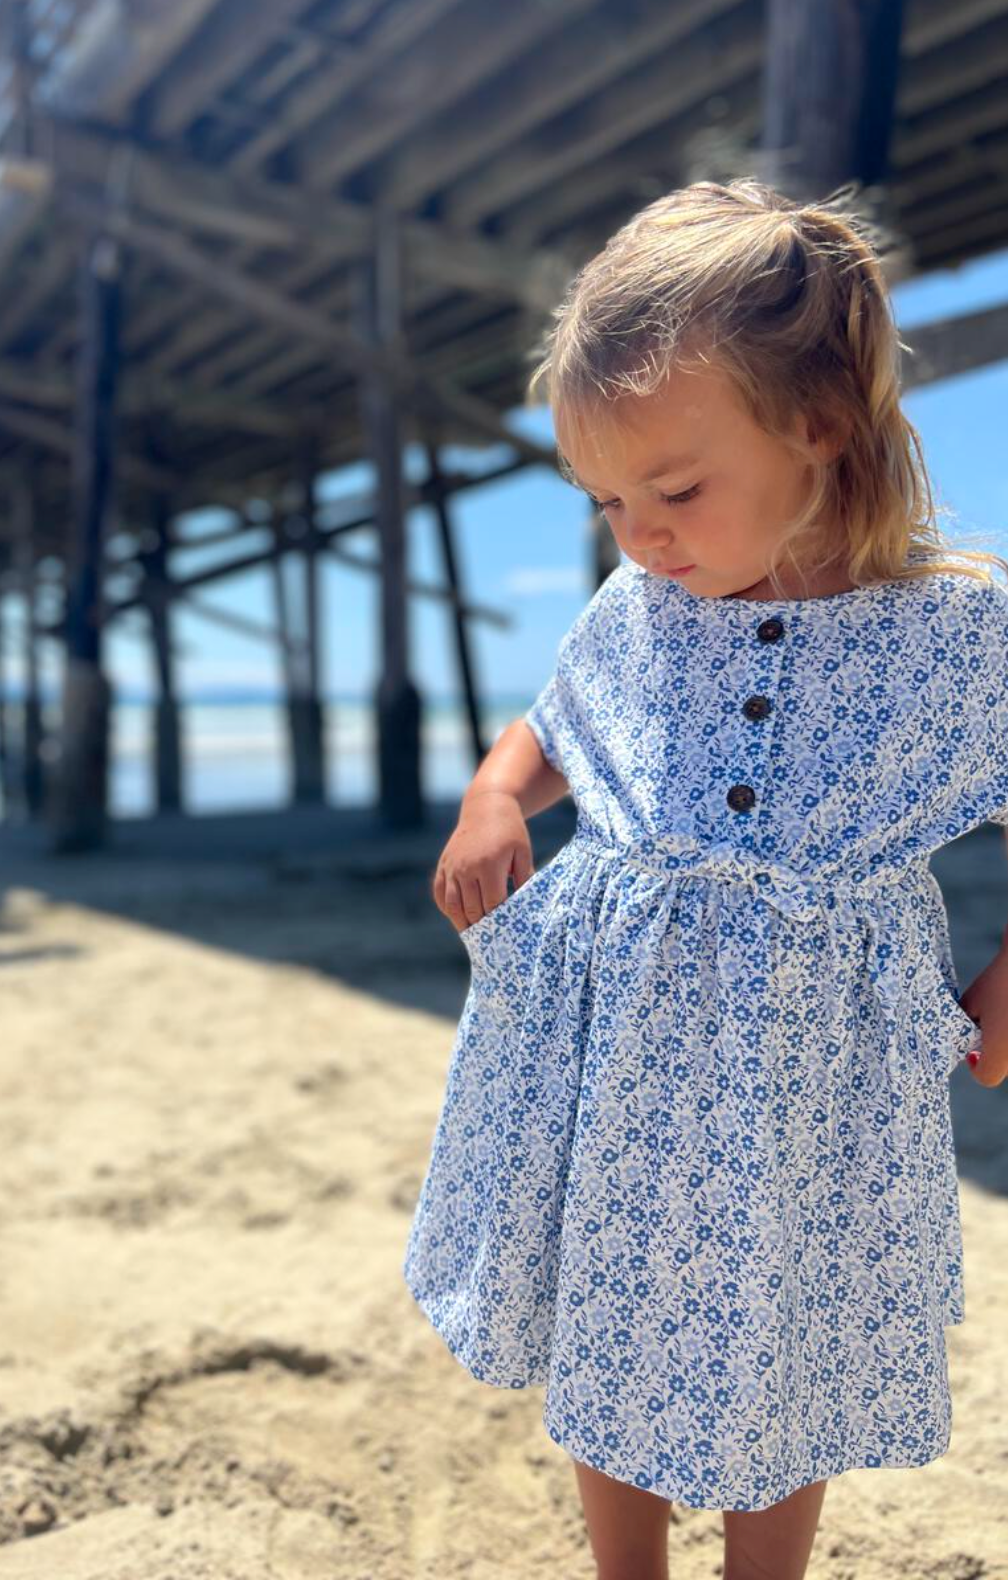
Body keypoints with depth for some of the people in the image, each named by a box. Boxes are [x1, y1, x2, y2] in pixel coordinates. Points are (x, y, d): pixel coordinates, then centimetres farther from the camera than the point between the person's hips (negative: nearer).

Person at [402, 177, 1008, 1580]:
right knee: (610, 1345, 20)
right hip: (615, 1050, 3)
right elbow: (549, 728, 15)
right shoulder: (631, 617, -4)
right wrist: (493, 795, -5)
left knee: (784, 1376, 19)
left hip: (816, 1076, -2)